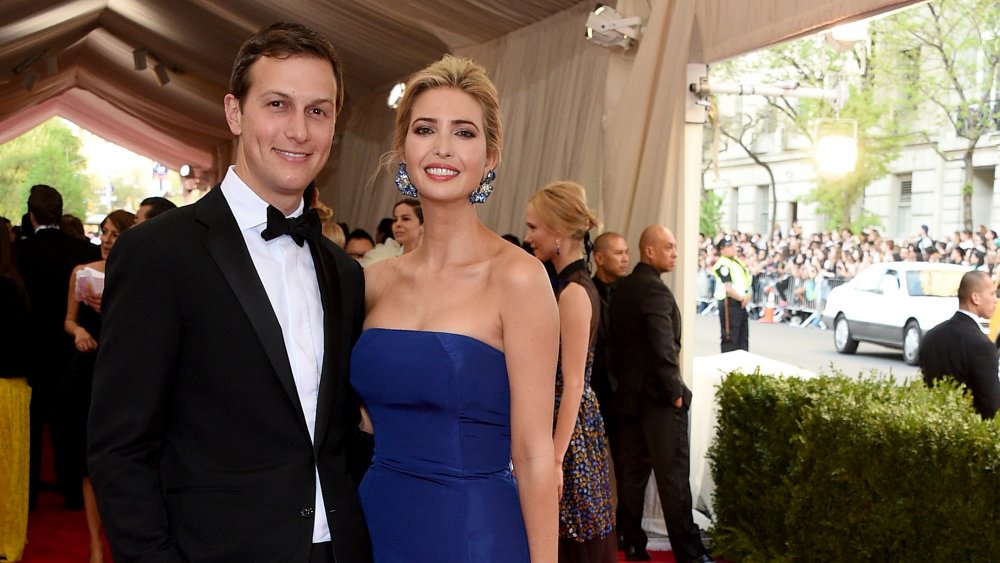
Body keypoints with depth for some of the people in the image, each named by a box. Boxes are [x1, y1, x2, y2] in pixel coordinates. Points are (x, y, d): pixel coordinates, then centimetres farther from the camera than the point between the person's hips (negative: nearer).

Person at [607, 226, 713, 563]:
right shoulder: (655, 290, -16)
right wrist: (675, 393, -13)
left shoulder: (621, 289, 11)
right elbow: (664, 348, -22)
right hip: (658, 397, -8)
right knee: (673, 475, -3)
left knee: (632, 472, 11)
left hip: (628, 396, 8)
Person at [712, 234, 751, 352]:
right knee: (730, 339, -4)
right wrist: (742, 299, -10)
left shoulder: (737, 261, 14)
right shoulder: (722, 265, -16)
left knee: (743, 339, 14)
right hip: (729, 304, -10)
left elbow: (746, 281, 19)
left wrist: (747, 297, 1)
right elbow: (728, 288, -21)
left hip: (741, 304, 10)